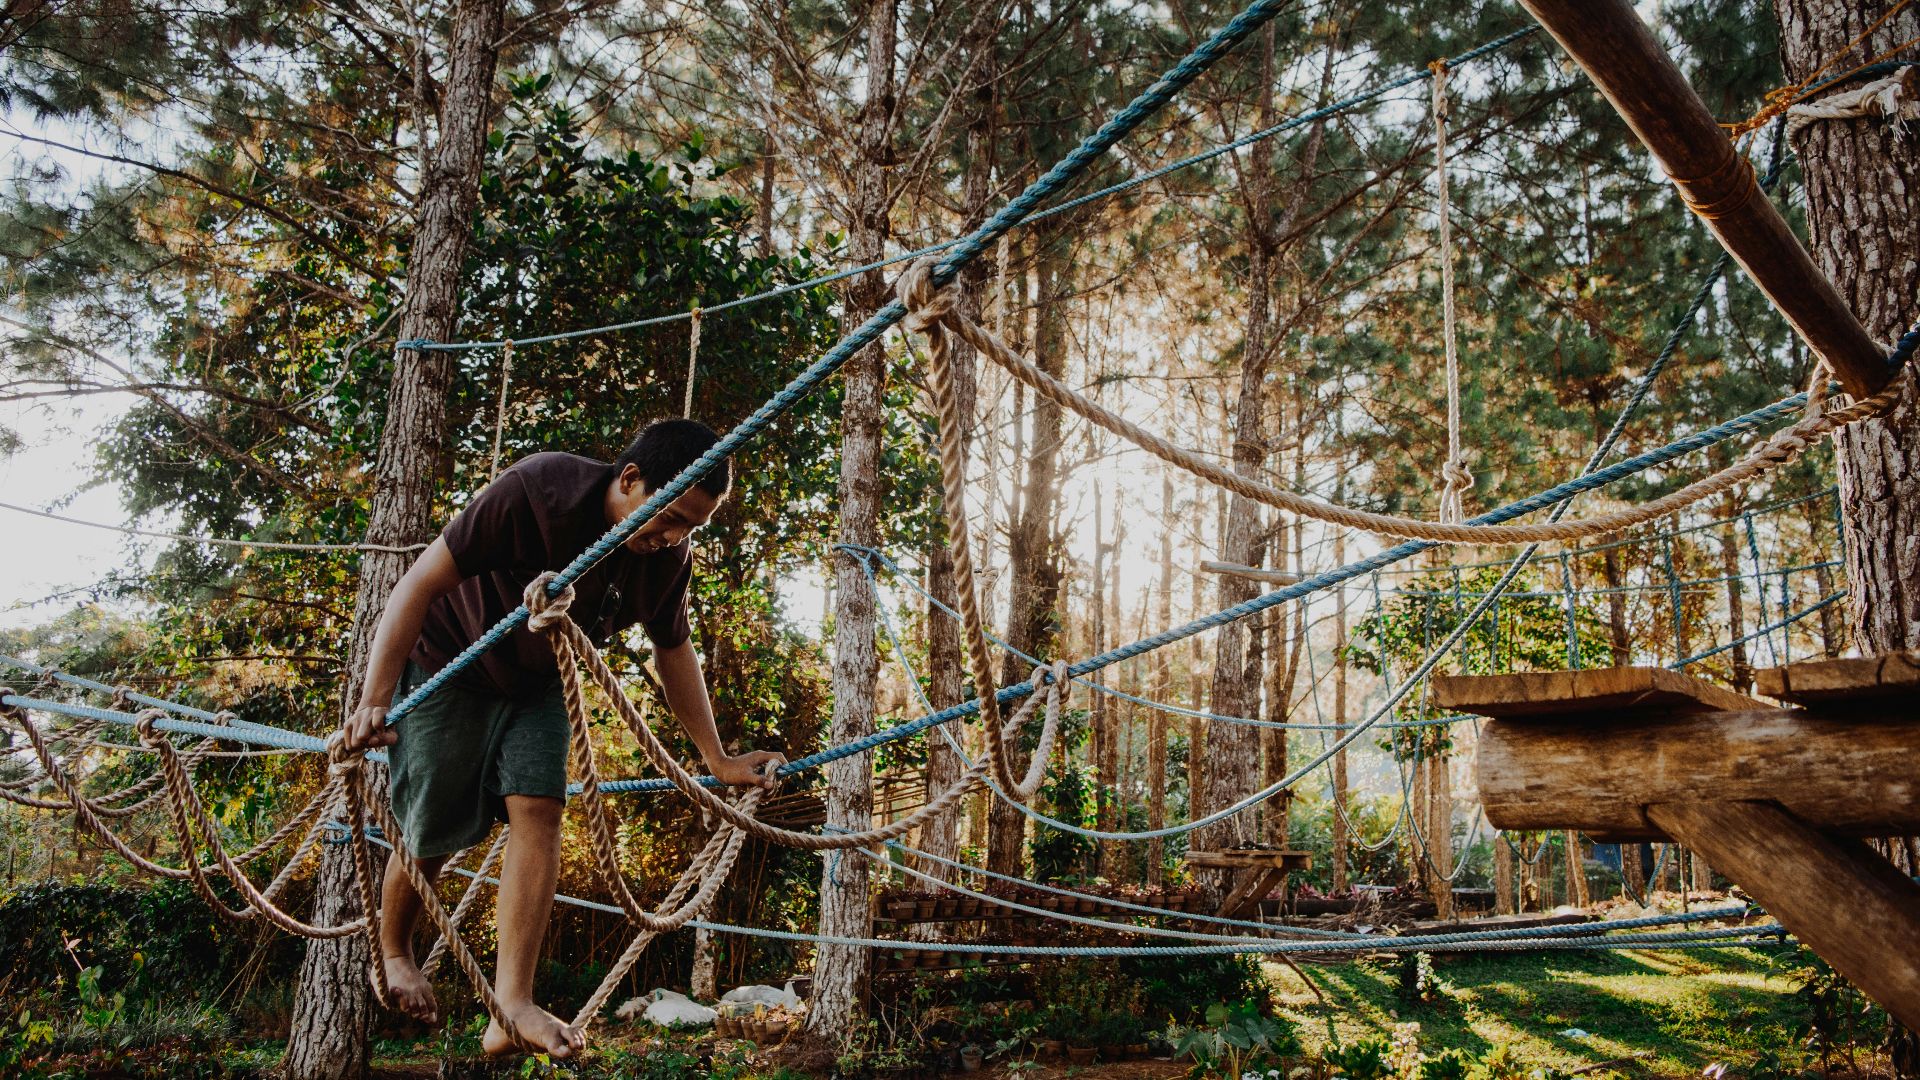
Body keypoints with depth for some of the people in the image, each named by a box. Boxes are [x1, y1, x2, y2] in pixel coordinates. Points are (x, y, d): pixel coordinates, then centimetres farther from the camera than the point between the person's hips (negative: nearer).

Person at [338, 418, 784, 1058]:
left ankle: (513, 1007, -11)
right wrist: (373, 703, -34)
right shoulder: (536, 491, -35)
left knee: (538, 811, -13)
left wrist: (717, 759, 1)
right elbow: (421, 582, -30)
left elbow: (673, 652, -1)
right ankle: (393, 951, 33)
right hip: (448, 663, -4)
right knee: (432, 834, 2)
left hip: (535, 684, 4)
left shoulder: (669, 558, -17)